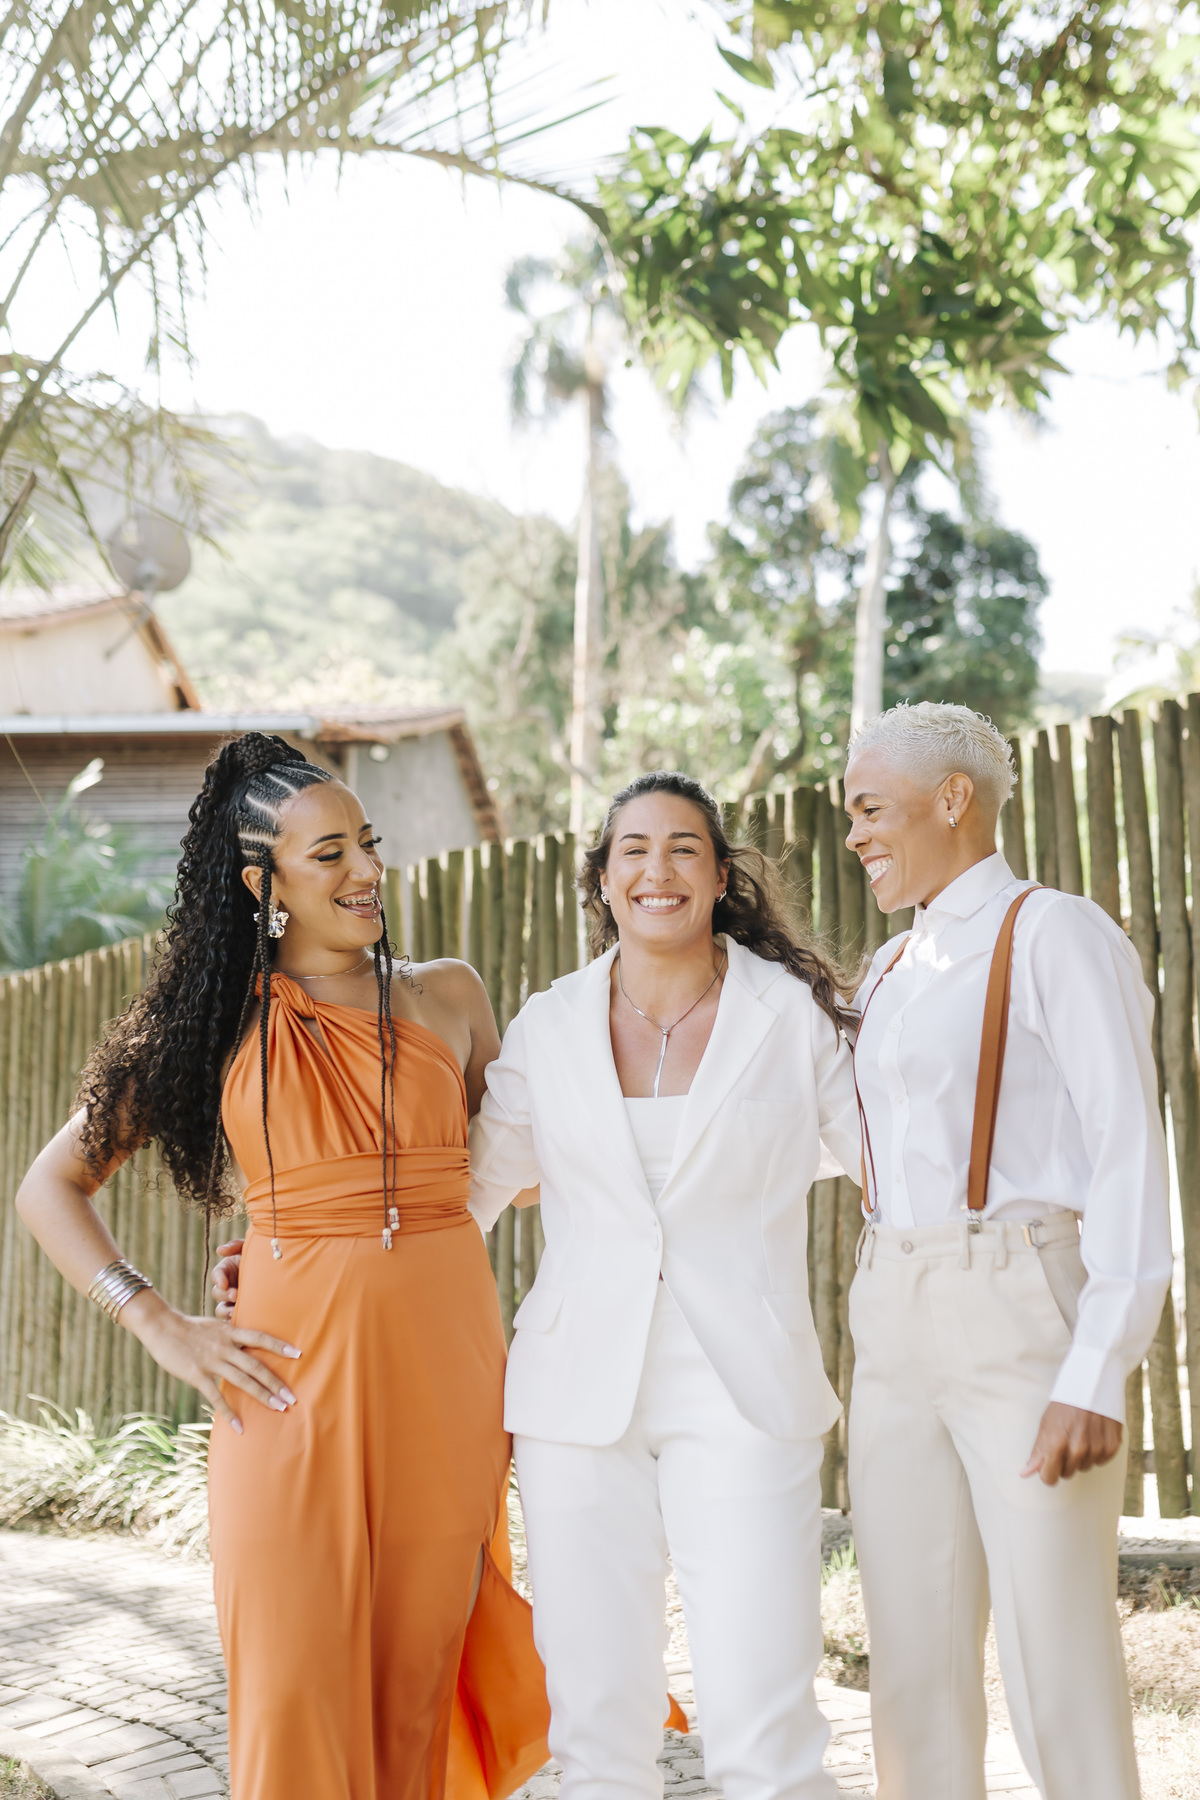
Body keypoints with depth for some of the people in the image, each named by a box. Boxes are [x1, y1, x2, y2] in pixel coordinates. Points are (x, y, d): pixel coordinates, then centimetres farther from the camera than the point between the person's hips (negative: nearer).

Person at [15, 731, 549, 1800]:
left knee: (415, 1684, 9)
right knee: (297, 1691, 2)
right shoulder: (220, 1022, 5)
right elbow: (51, 1188, 9)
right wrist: (163, 1329, -1)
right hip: (293, 1381, -1)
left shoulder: (446, 998, 9)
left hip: (445, 1375, 2)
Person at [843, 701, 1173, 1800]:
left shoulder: (1056, 936, -5)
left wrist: (1097, 1376, -19)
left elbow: (1131, 1159, -12)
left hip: (1027, 1326, -7)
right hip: (898, 1331, 8)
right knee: (914, 1668, 9)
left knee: (1061, 1680, -4)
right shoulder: (894, 971, 18)